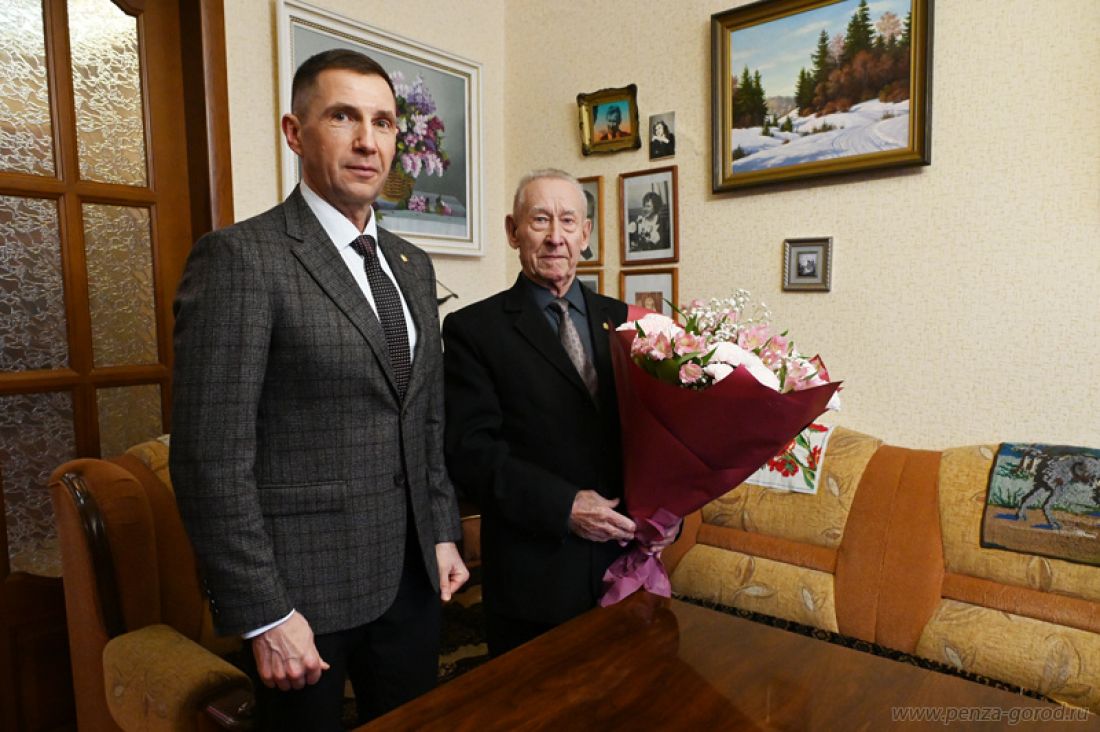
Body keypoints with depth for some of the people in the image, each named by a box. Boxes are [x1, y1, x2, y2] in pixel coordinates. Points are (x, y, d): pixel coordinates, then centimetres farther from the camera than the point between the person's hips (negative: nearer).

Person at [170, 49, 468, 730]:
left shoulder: (413, 265, 9)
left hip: (413, 574, 6)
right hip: (304, 585, -6)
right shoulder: (240, 256, -13)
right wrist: (266, 615, -15)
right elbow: (211, 456, -16)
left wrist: (444, 533, 9)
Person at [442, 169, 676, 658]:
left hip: (626, 558, 4)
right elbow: (469, 448, -12)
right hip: (534, 574, -4)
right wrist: (563, 506, -19)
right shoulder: (473, 329, -4)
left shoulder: (621, 320, 9)